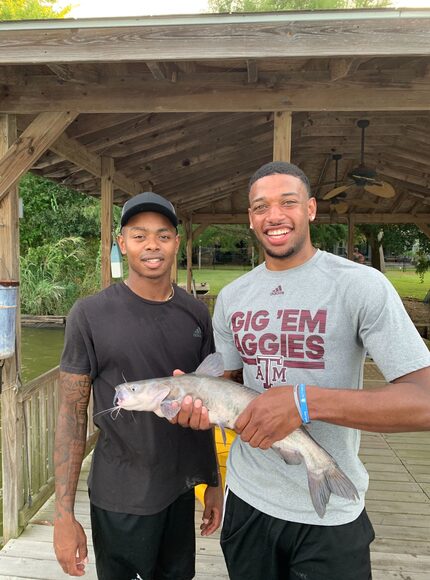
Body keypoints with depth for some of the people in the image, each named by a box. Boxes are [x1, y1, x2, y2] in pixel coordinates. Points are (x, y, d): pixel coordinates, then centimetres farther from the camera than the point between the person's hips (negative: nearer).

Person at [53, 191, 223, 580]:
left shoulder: (196, 313, -3)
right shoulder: (91, 315, -13)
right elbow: (72, 414, -9)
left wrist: (214, 482, 8)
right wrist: (64, 513, -10)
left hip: (182, 488, 4)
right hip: (121, 497, -3)